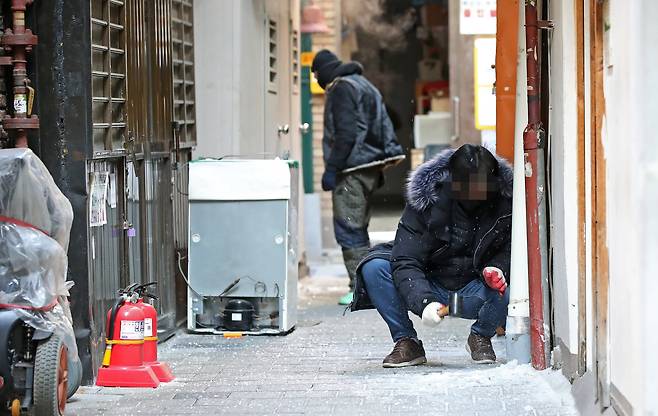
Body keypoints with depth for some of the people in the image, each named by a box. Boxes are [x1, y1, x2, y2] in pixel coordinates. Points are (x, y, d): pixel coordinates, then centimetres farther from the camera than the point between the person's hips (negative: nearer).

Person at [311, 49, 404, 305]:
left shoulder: (341, 89, -9)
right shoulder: (364, 85, 21)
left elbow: (345, 134, -19)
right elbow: (384, 129, 23)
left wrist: (331, 169, -17)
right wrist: (379, 169, 23)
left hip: (352, 170, -10)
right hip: (370, 168, 10)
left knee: (348, 230, -9)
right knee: (359, 229, 14)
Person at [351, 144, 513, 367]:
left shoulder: (505, 203, -12)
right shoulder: (426, 201, -17)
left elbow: (510, 252, 0)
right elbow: (405, 262, -22)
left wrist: (497, 269, -25)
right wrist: (424, 303, -38)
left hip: (473, 296, 0)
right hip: (431, 290, 0)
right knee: (373, 267, -24)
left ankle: (480, 336, 0)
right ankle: (406, 340, -8)